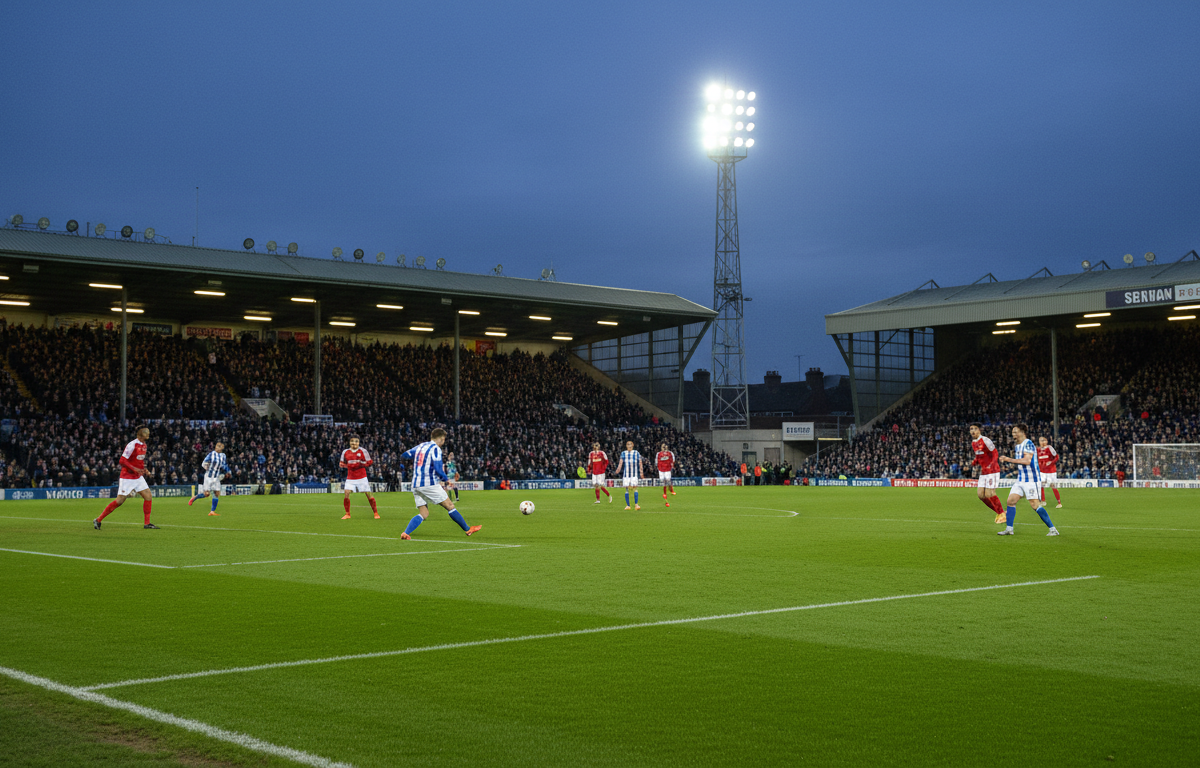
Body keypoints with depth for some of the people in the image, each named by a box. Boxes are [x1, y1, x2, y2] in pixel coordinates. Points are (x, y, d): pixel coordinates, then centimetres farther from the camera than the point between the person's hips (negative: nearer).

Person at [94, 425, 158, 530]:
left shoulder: (144, 445, 9)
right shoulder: (132, 445, -18)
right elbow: (122, 461, -20)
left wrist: (144, 470, 8)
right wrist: (134, 469, -25)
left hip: (138, 477, 8)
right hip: (127, 477, -8)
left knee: (148, 495, -1)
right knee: (119, 501, -6)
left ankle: (147, 523, 5)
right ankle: (98, 520, 6)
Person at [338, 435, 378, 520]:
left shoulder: (363, 451, -3)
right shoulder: (345, 452, 4)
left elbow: (370, 462, 2)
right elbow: (341, 463, 14)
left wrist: (362, 464, -16)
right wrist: (346, 466, -7)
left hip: (362, 477, -2)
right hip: (350, 477, 2)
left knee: (369, 494, -3)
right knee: (346, 494, -13)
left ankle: (376, 513, 11)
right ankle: (347, 514, 2)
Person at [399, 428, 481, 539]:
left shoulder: (420, 446, 15)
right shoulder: (436, 448, -6)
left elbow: (404, 455, 22)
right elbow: (438, 469, -14)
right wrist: (446, 479, 2)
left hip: (416, 485, 7)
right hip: (430, 484, -7)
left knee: (423, 514, 6)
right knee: (450, 506, 3)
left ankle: (405, 533, -13)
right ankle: (468, 529, 9)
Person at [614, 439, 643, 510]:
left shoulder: (636, 453, 8)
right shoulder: (623, 453, 12)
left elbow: (640, 463, 7)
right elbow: (621, 462, 5)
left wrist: (641, 472, -2)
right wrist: (618, 469, -13)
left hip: (634, 473, -2)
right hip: (626, 473, 2)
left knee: (635, 487, -12)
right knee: (627, 489, 0)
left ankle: (636, 504, -9)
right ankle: (627, 505, 6)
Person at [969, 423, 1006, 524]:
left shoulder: (985, 440, -14)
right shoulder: (973, 443, 12)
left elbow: (995, 453, -12)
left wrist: (991, 465, -26)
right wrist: (974, 461, 2)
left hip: (992, 470, -8)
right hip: (983, 472, 8)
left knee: (989, 494, -12)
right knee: (980, 494, 2)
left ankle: (1002, 514, 6)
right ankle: (998, 512, 16)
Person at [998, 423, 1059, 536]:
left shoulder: (1028, 444, -13)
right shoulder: (1018, 446, 16)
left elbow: (1027, 460, -24)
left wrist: (1010, 459, -20)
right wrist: (1006, 460, 14)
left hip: (1031, 480, -9)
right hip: (1020, 479, 9)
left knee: (1035, 505, -12)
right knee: (1011, 501, 1)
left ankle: (1053, 529, -5)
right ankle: (1009, 529, 4)